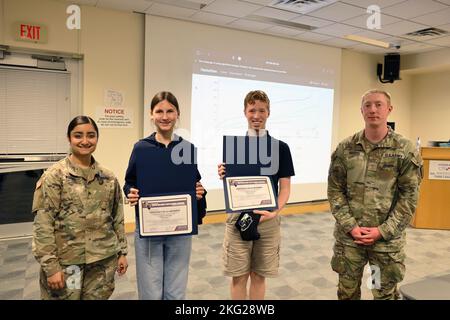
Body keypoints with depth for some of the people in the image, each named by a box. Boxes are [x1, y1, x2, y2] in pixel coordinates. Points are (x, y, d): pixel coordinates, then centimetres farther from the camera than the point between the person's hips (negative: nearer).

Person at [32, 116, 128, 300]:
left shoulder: (108, 178, 4)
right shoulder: (54, 176, -9)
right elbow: (42, 225, -11)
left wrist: (122, 252, 8)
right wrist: (51, 267, -13)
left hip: (104, 262, 4)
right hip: (66, 263, -3)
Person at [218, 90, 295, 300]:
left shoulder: (281, 148, 0)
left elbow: (285, 188, -1)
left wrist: (275, 212, -17)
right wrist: (223, 176, -17)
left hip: (268, 220, 0)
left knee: (258, 276, 13)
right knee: (239, 277, 8)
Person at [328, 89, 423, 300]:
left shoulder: (405, 150, -5)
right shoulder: (345, 149, -1)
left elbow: (409, 196, -6)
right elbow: (335, 190, -1)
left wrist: (382, 231, -13)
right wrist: (350, 226, -10)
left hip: (388, 239, -1)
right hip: (348, 236, 2)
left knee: (386, 294, 16)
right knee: (347, 292, 16)